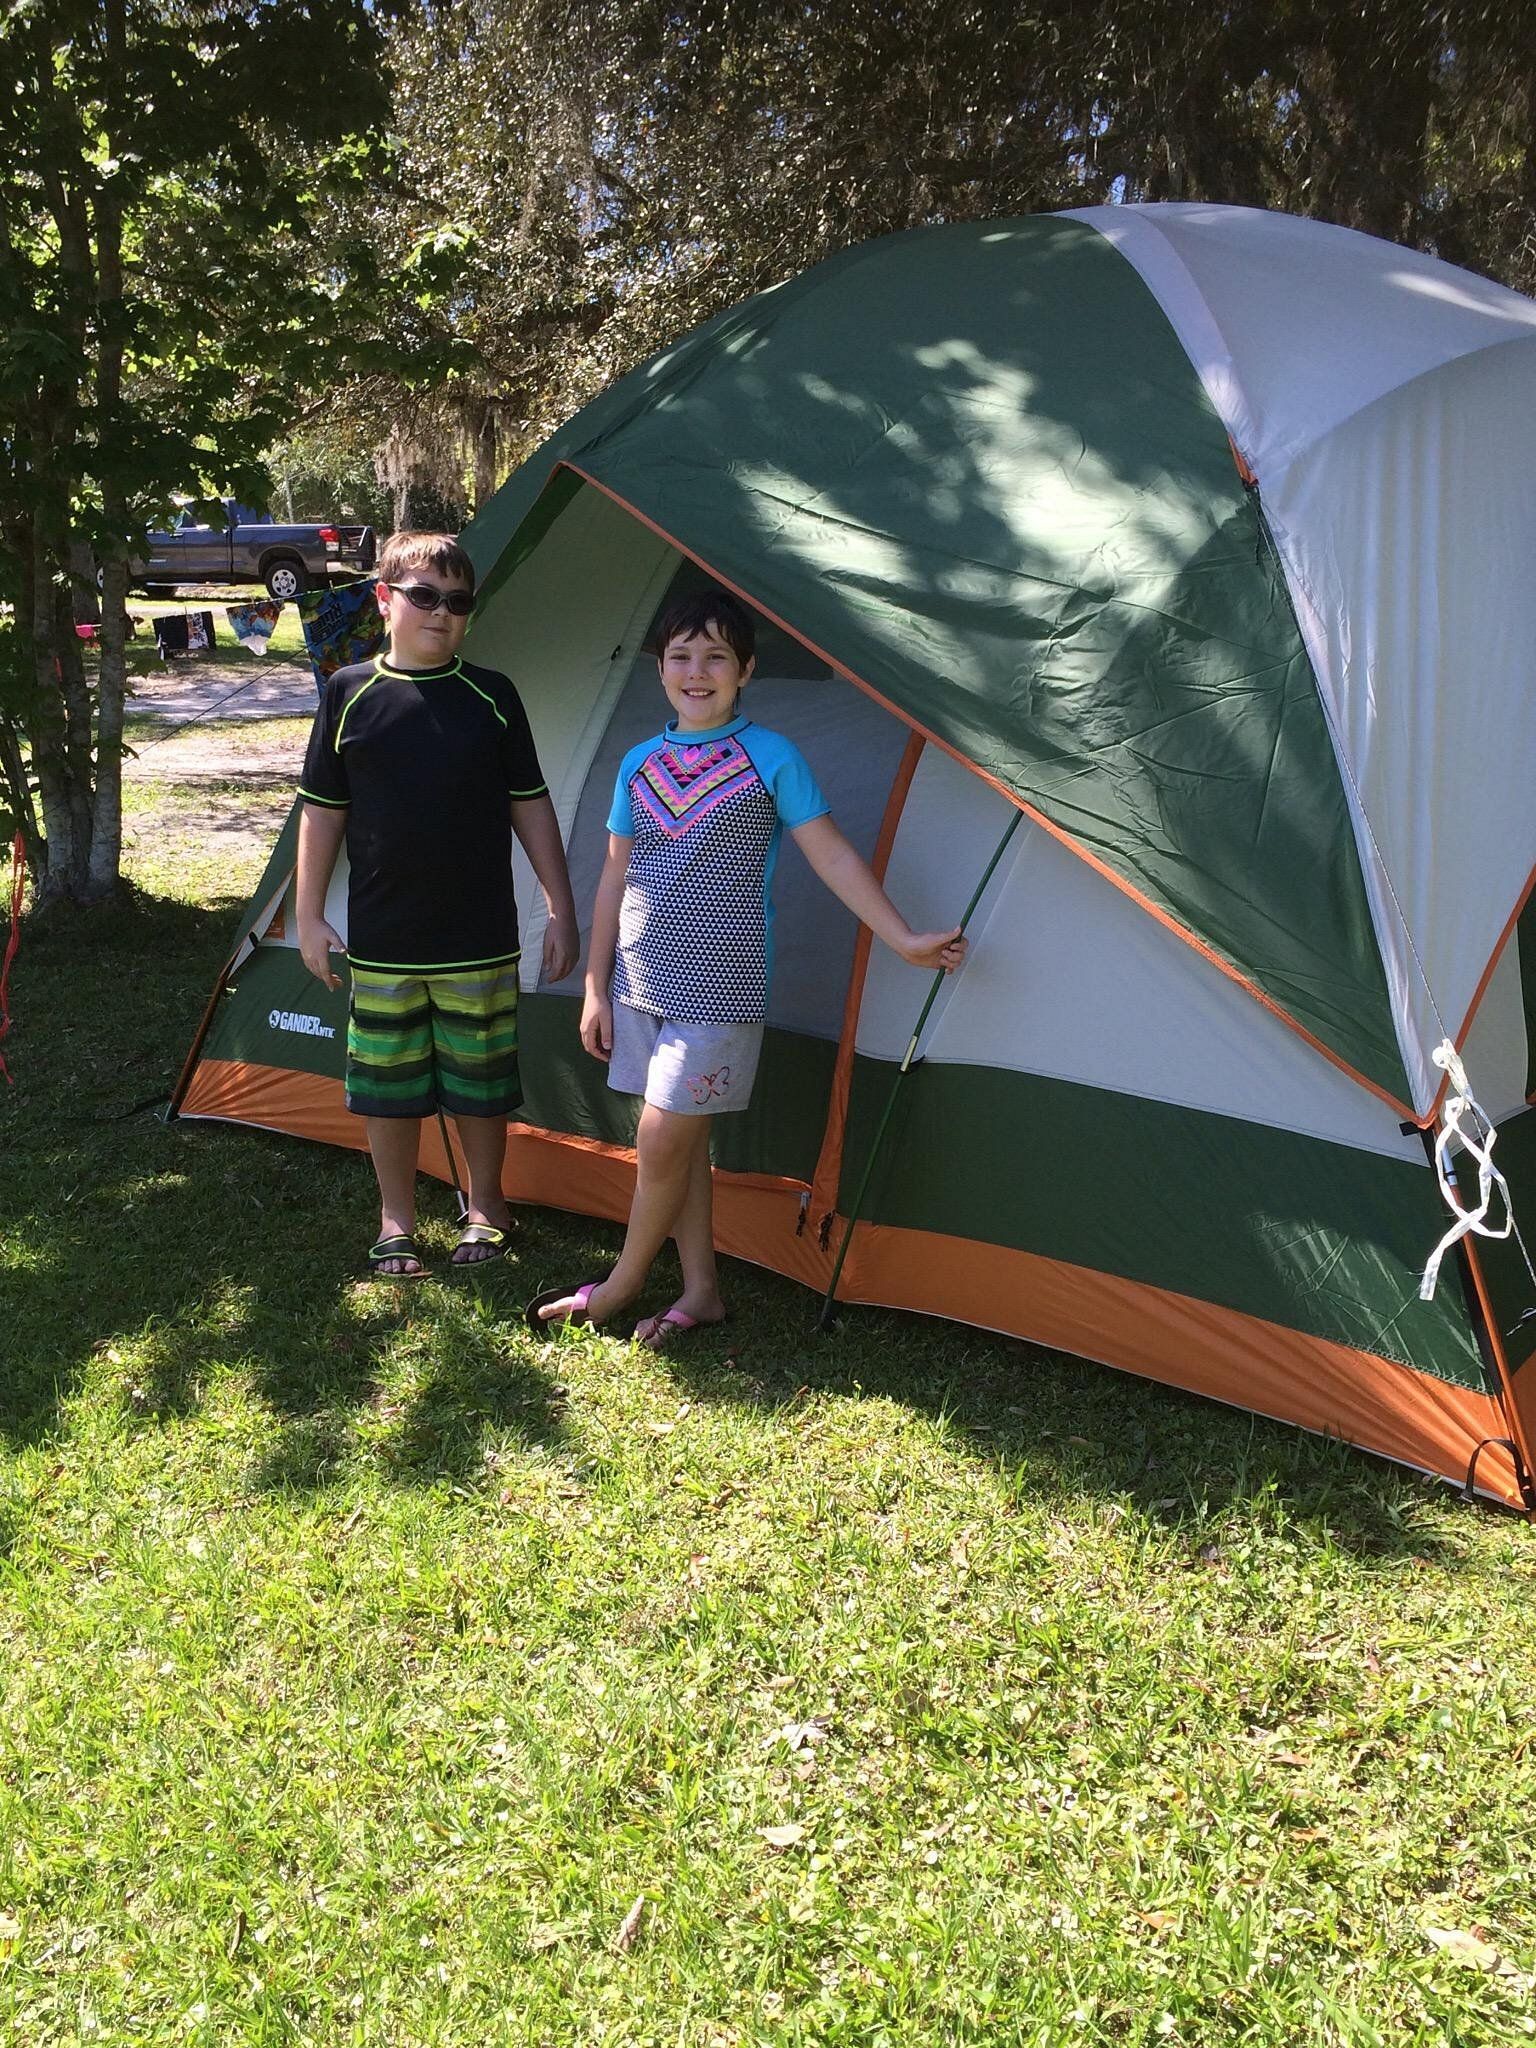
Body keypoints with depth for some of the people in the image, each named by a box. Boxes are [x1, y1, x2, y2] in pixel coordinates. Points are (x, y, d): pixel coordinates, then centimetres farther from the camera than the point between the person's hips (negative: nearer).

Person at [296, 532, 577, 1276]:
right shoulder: (350, 694, -1)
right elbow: (322, 812, 5)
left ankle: (485, 1207, 32)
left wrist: (560, 908, 1)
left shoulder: (492, 697, 0)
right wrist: (309, 915, 3)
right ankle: (396, 1221, 27)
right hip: (382, 942, 0)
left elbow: (531, 807, 4)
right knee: (387, 1086, 10)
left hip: (481, 941, 0)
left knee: (480, 1085, 11)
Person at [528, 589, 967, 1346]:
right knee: (679, 1140, 10)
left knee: (662, 1141, -4)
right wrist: (596, 986, 10)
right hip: (642, 981, 5)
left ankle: (622, 1284, 16)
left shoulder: (771, 759, -5)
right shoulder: (639, 763, 8)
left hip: (718, 990, -5)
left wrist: (904, 939, -10)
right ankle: (700, 1290, 22)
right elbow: (615, 878, 11)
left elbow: (832, 856, -4)